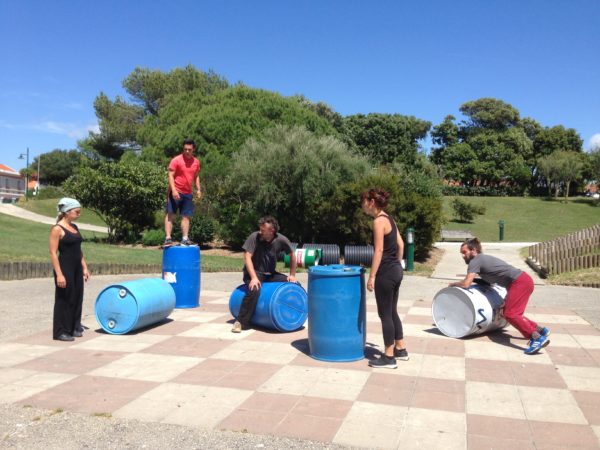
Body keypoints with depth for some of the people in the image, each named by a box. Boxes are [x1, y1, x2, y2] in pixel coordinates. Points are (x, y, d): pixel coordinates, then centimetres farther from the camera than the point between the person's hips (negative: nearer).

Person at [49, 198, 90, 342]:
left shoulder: (74, 227, 11)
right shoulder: (57, 229, -12)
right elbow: (53, 253, -16)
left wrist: (84, 268, 14)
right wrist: (59, 274, -20)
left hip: (77, 268, 8)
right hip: (65, 268, -8)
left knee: (77, 298, 13)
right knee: (64, 300, 0)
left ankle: (74, 328, 25)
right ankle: (61, 332, 11)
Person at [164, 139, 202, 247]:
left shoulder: (196, 162, 7)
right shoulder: (176, 160, -9)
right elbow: (170, 176, -12)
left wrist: (198, 189, 7)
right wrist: (173, 190, -23)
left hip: (188, 193, 5)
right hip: (175, 192, -5)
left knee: (186, 216, 6)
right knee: (170, 214, -4)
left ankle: (185, 239, 10)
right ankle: (168, 238, -4)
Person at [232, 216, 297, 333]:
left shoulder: (281, 240, -11)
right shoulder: (254, 237, -19)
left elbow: (292, 255, 4)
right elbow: (247, 257, -21)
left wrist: (292, 275, 2)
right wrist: (254, 277, -30)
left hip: (270, 273, 4)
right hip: (254, 272, -4)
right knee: (254, 290, -36)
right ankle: (241, 322, -24)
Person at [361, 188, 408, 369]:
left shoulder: (378, 221, -15)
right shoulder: (389, 219, 12)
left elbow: (379, 250, -19)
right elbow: (400, 244, 15)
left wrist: (372, 276, -17)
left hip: (386, 273, -9)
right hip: (396, 270, 9)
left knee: (385, 314, 0)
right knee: (392, 312, 19)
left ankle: (389, 357, 9)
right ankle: (400, 349, 29)